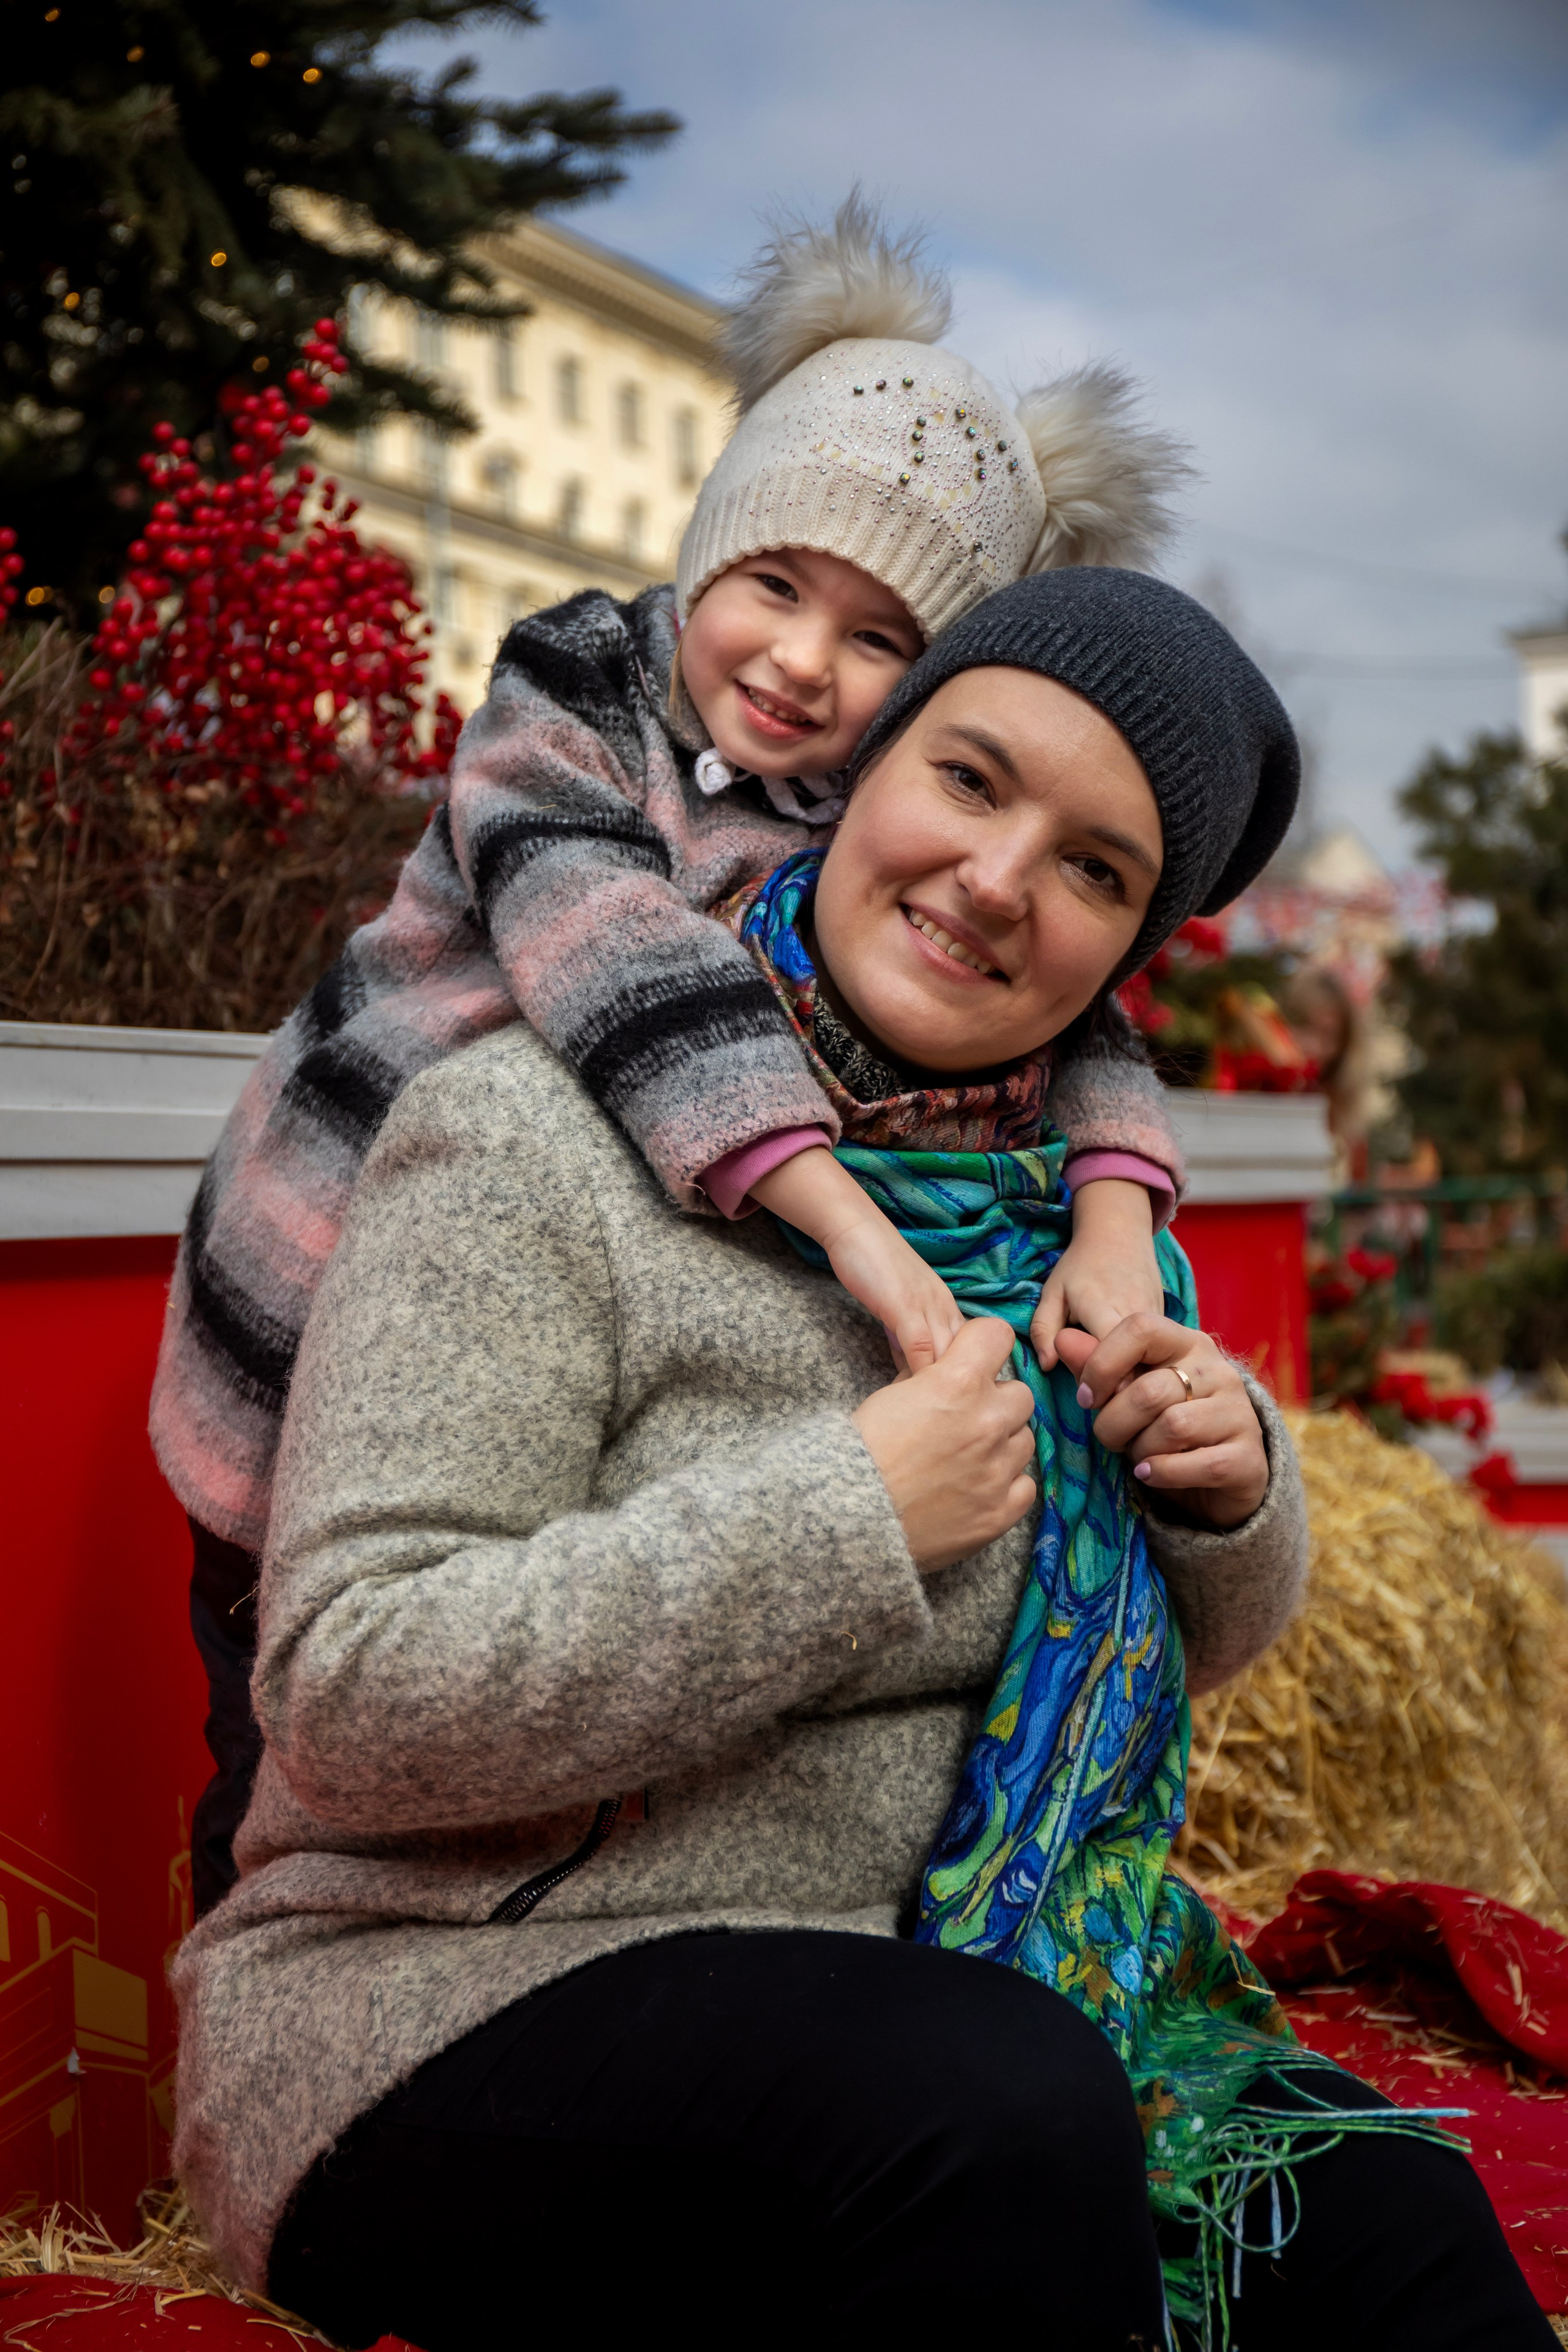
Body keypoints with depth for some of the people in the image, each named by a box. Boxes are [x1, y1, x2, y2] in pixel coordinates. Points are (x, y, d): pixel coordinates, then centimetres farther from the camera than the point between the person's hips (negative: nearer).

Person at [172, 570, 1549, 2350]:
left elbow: (1180, 1651, 18)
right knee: (1008, 2115, -32)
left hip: (943, 1985, 6)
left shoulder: (1050, 1202, 7)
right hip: (467, 2003, -5)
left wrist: (1230, 1491, -5)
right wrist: (849, 1519, -25)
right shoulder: (534, 1135, -14)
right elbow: (346, 1696, -21)